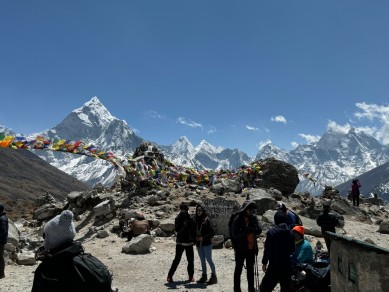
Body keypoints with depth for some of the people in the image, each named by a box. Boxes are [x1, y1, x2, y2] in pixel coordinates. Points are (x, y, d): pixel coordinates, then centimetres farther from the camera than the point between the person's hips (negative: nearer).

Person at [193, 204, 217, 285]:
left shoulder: (206, 220, -11)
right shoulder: (196, 221, 6)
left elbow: (212, 232, -12)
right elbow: (194, 231, 15)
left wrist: (204, 238, -17)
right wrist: (196, 238, -1)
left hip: (206, 243, -6)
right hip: (199, 244, 6)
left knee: (209, 259, -3)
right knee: (202, 260, 13)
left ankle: (214, 276, 7)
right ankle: (204, 276, 24)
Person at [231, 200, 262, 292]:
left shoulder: (254, 217, -2)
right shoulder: (238, 219, -16)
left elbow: (259, 230, -3)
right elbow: (235, 234, -18)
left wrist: (253, 230, -24)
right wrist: (246, 231, -28)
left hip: (251, 248, 5)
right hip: (241, 249, -5)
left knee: (250, 269, 19)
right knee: (238, 270, 8)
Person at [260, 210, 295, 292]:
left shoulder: (271, 231, -12)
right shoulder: (290, 232, 2)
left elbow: (267, 248, -12)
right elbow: (292, 249, 10)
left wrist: (264, 262, -2)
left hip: (274, 265, -5)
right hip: (287, 265, 5)